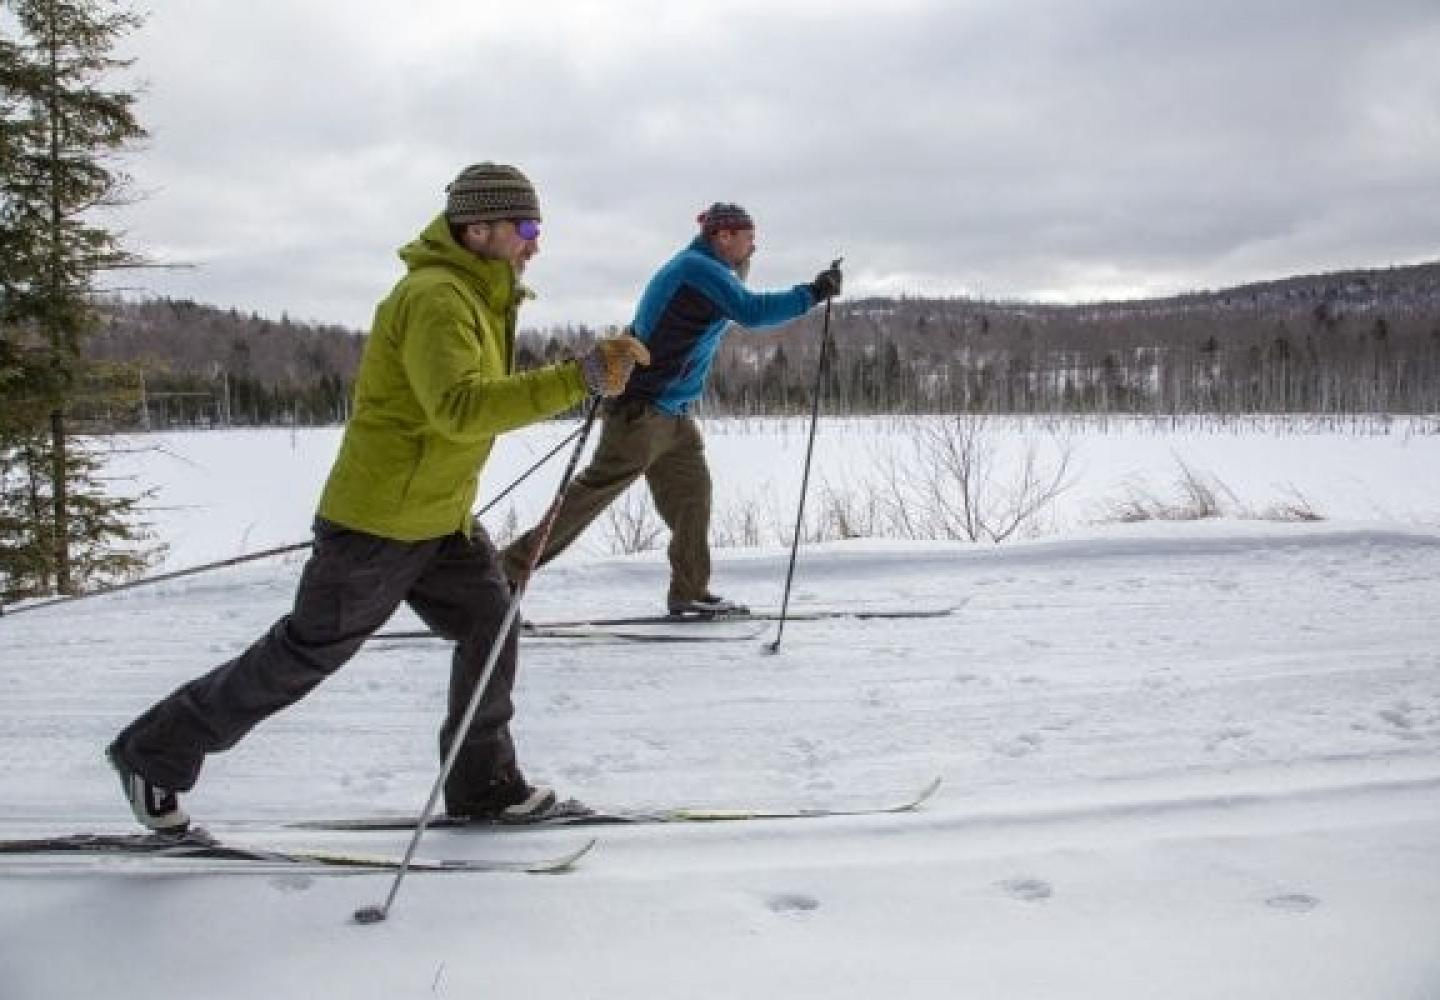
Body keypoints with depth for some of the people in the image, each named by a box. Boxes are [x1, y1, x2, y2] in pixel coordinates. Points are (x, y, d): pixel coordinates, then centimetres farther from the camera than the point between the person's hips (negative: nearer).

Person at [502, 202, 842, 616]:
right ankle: (510, 568, -4)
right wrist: (812, 294, -22)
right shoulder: (698, 267, -13)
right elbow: (751, 311, -27)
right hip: (643, 407, -11)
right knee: (596, 490, -9)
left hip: (671, 412, 11)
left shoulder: (697, 268, 18)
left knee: (690, 495, 8)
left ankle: (690, 592, 13)